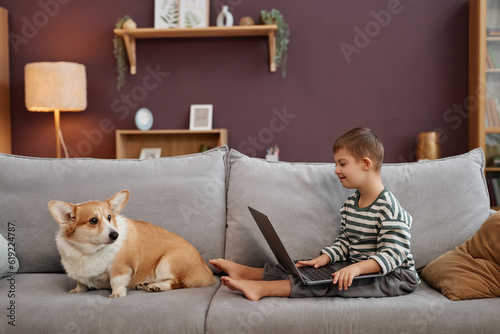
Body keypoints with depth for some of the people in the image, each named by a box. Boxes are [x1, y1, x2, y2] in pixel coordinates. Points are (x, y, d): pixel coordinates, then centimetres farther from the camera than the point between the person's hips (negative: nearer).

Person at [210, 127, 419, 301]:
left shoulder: (389, 208, -19)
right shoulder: (349, 205, 9)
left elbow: (392, 254, -25)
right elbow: (344, 242, 13)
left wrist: (358, 268, -37)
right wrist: (322, 259, -5)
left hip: (394, 276, -8)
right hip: (358, 270, 8)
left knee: (338, 282, -30)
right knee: (308, 270, -5)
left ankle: (264, 289, -36)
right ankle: (243, 271, -6)